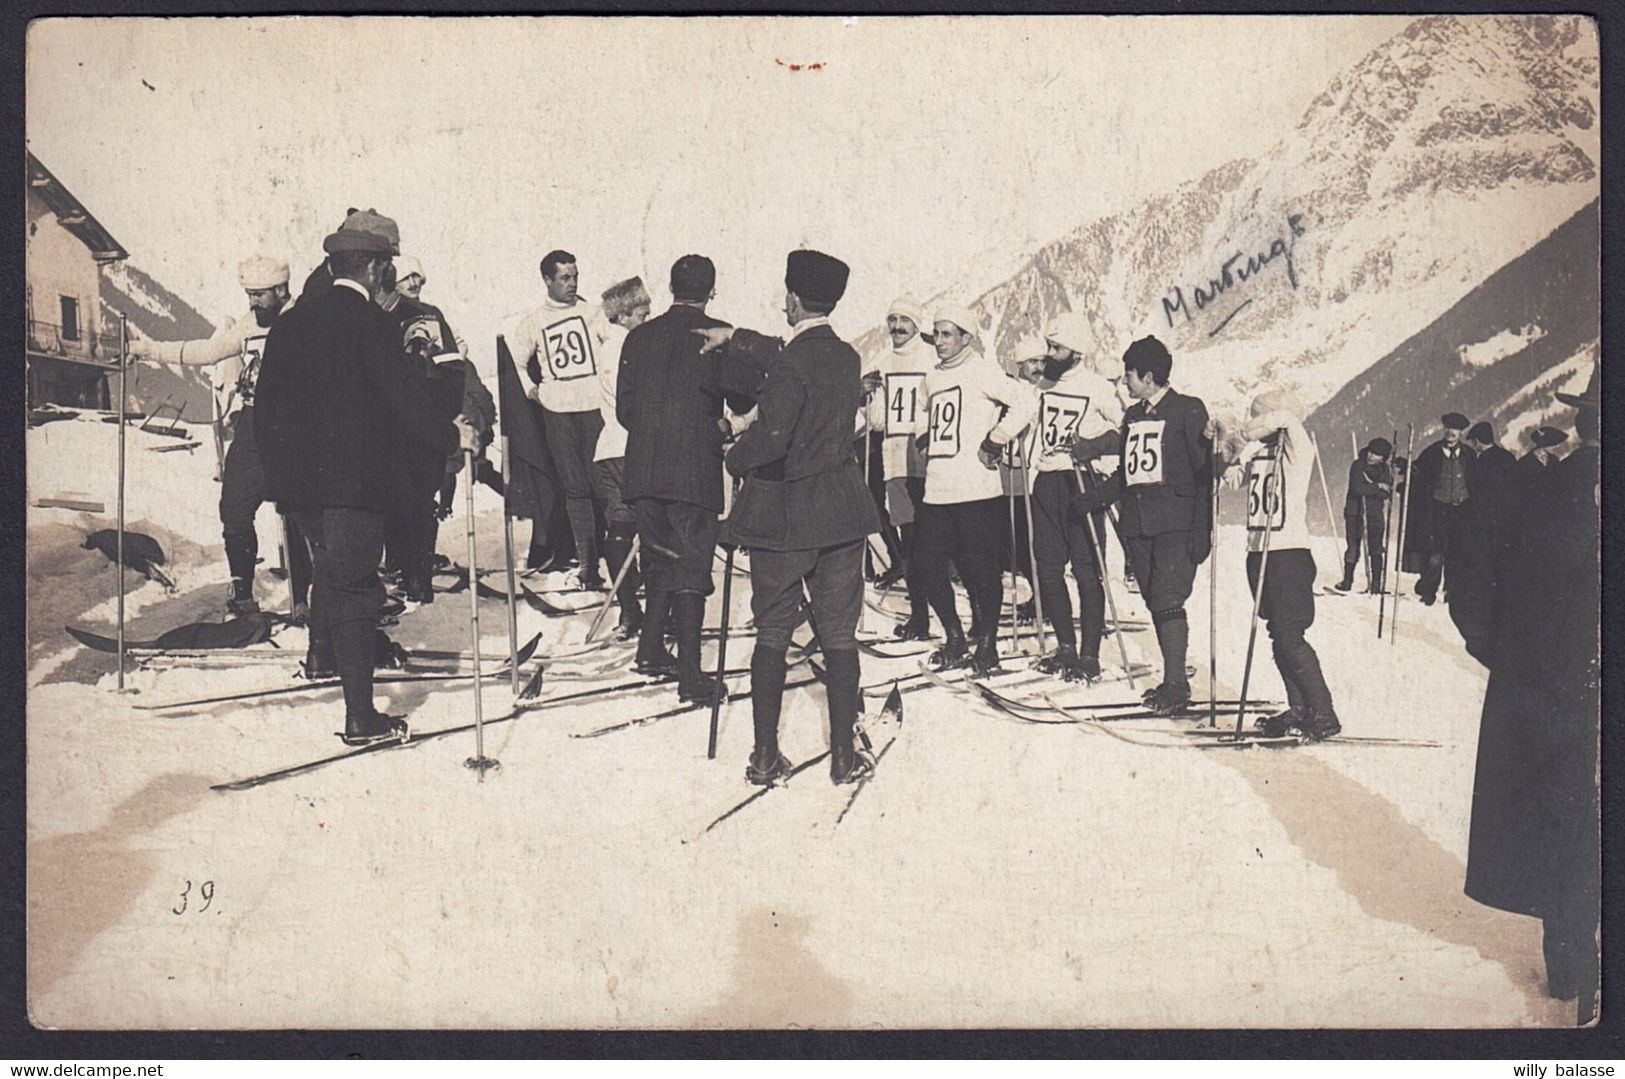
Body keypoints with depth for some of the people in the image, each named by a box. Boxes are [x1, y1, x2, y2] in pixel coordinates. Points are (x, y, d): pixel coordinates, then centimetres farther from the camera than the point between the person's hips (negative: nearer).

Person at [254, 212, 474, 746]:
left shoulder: (291, 320, 10)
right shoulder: (372, 323, -10)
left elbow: (266, 398, 13)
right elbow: (400, 397, -16)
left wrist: (274, 466, 21)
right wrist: (450, 435, -4)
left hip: (294, 476, 7)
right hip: (352, 476, -7)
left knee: (330, 566, 29)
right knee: (353, 587, -4)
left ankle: (321, 653, 48)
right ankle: (361, 717, -4)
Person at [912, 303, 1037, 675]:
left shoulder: (981, 370, -6)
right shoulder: (932, 378, 17)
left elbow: (1026, 402, -17)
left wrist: (995, 442, -14)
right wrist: (923, 439, 16)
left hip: (977, 490, -7)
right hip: (937, 490, 7)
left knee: (981, 568, -1)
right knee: (928, 562, 6)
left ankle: (987, 645, 13)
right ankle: (955, 641, 20)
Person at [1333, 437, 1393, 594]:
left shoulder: (1384, 470, 6)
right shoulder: (1358, 465, -6)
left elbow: (1387, 493, -5)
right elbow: (1357, 488, -20)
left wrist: (1369, 488, -18)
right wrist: (1378, 487, -12)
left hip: (1375, 514, 3)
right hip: (1355, 512, -3)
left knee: (1376, 550, 0)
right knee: (1353, 549, 0)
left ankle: (1376, 585, 5)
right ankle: (1347, 581, 11)